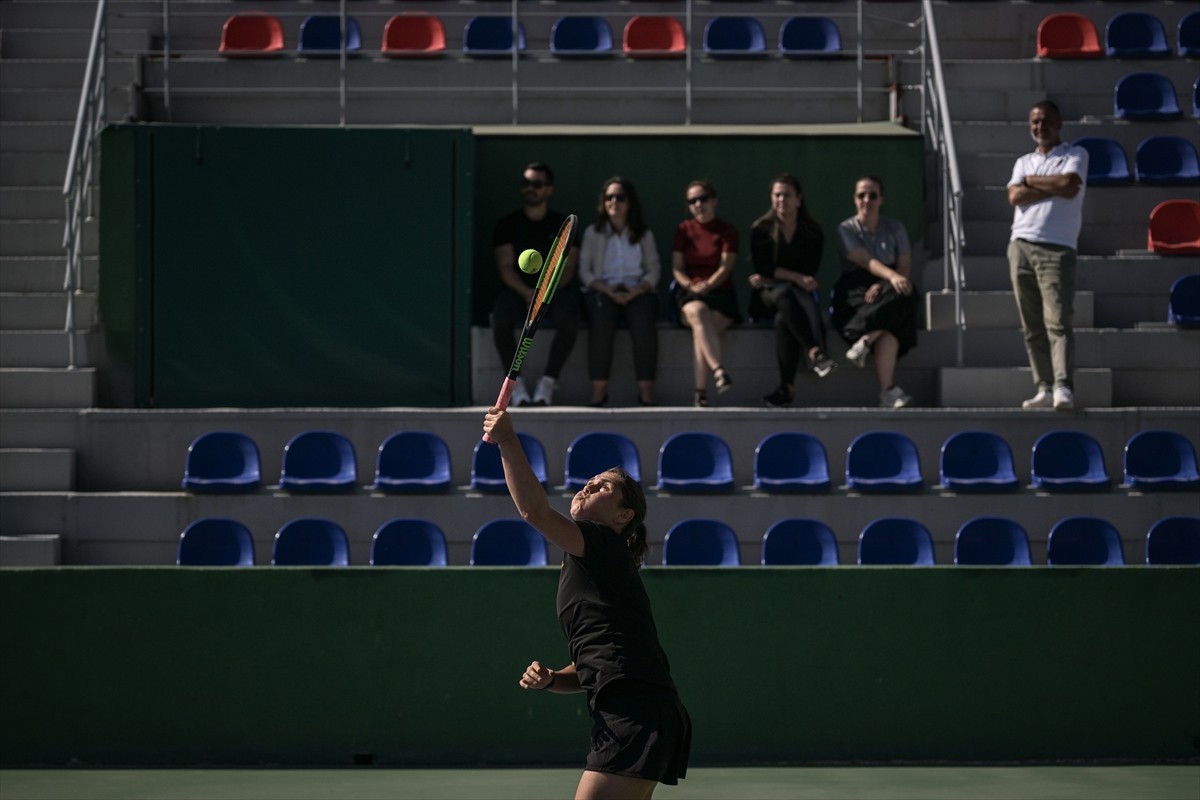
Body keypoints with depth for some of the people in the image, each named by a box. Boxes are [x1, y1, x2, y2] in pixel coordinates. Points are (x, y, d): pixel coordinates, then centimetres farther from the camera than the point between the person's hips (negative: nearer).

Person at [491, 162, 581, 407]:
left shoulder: (563, 224, 7)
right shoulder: (507, 224, 7)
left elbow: (567, 268, -1)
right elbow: (505, 267, -3)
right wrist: (526, 292, -22)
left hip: (556, 288, 0)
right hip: (517, 288, 0)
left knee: (569, 320, -33)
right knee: (501, 319, -33)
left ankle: (548, 382, -22)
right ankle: (515, 384, -22)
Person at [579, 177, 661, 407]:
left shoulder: (644, 234, 15)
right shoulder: (593, 233, 12)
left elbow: (654, 269, 8)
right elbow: (585, 270, 5)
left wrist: (637, 290, -13)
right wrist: (608, 290, -13)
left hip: (638, 291, 1)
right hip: (602, 290, -1)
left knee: (644, 323, -33)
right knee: (602, 323, -35)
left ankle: (646, 389, -31)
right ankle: (599, 389, -34)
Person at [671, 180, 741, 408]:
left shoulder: (727, 231, 9)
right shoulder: (684, 230, 15)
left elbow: (725, 268, -3)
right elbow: (677, 268, 6)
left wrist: (707, 285, -20)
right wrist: (691, 286, -13)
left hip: (720, 293, -1)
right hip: (689, 296, 1)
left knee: (701, 329, -32)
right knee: (699, 312, -37)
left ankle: (701, 393, -36)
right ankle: (718, 370, -52)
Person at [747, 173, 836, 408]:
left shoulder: (813, 232, 6)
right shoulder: (760, 229, 3)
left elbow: (810, 273, -1)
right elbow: (763, 269, -6)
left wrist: (769, 278, -9)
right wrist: (797, 278, -18)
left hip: (799, 294, 1)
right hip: (767, 296, -1)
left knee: (783, 319, -35)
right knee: (785, 293, -38)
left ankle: (787, 387, -41)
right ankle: (815, 353, -55)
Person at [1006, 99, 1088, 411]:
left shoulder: (1075, 155, 9)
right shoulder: (1023, 162, 20)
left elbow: (1070, 185, -11)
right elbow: (1015, 197, 2)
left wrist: (1031, 182, 2)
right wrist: (1054, 188, -5)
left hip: (1057, 248, -5)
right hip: (1021, 245, 5)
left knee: (1058, 321, -16)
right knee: (1032, 326, 2)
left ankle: (1063, 387, -25)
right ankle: (1045, 388, 4)